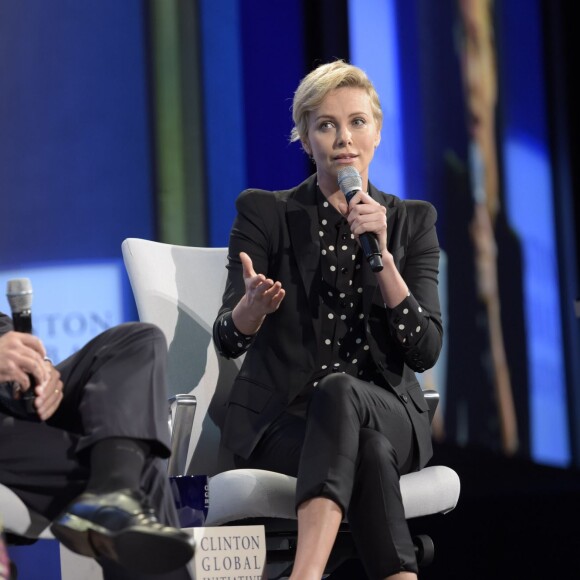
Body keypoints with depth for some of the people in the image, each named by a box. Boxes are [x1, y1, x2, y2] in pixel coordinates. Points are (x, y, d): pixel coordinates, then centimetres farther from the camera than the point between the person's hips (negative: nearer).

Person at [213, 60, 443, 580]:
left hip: (386, 414, 1)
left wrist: (380, 254, -14)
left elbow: (424, 351, -2)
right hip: (281, 420, -1)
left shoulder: (412, 221, 10)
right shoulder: (264, 213, 5)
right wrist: (253, 306, -30)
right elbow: (228, 341, -4)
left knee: (340, 390, -38)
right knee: (368, 450, -38)